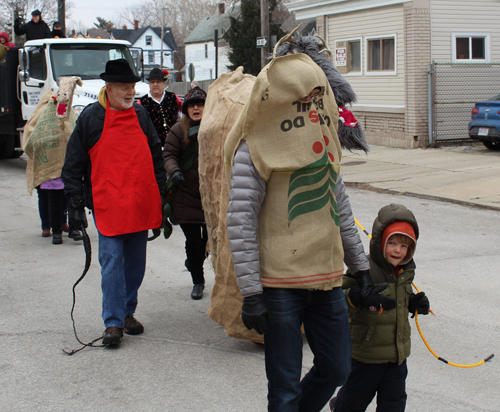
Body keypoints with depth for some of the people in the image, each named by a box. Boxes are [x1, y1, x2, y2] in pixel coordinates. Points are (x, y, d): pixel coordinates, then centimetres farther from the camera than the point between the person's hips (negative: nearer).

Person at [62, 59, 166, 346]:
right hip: (107, 207, -4)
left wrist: (159, 193, 13)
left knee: (136, 262, 10)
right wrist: (75, 204, -4)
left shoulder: (140, 114, 9)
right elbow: (73, 165, 0)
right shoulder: (91, 118, -3)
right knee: (112, 262, -8)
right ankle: (114, 322, -3)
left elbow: (155, 155, 17)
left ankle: (128, 312, 24)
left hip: (140, 204, 4)